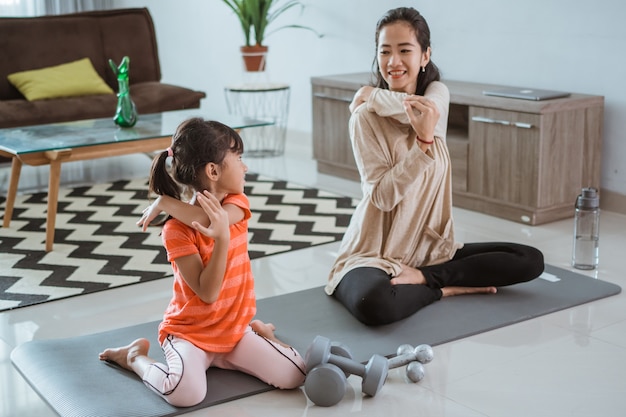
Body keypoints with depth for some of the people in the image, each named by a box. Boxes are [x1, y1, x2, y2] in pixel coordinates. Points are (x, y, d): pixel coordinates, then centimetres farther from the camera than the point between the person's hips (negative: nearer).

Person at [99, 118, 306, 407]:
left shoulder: (237, 203, -2)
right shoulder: (177, 230, -19)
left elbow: (215, 219, -26)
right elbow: (208, 292, -24)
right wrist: (222, 239, -36)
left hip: (234, 329, 5)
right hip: (189, 332, -5)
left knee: (294, 376, -13)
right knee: (186, 393, -32)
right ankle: (136, 357, 1)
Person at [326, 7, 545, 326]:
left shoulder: (437, 93, 4)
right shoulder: (365, 116, -10)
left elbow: (429, 109, -23)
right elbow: (383, 196, -19)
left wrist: (373, 95, -9)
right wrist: (424, 139, -29)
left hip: (431, 248, 5)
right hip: (376, 254, -5)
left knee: (531, 261, -7)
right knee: (373, 303, -38)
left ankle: (422, 277, -10)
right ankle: (444, 288, -10)